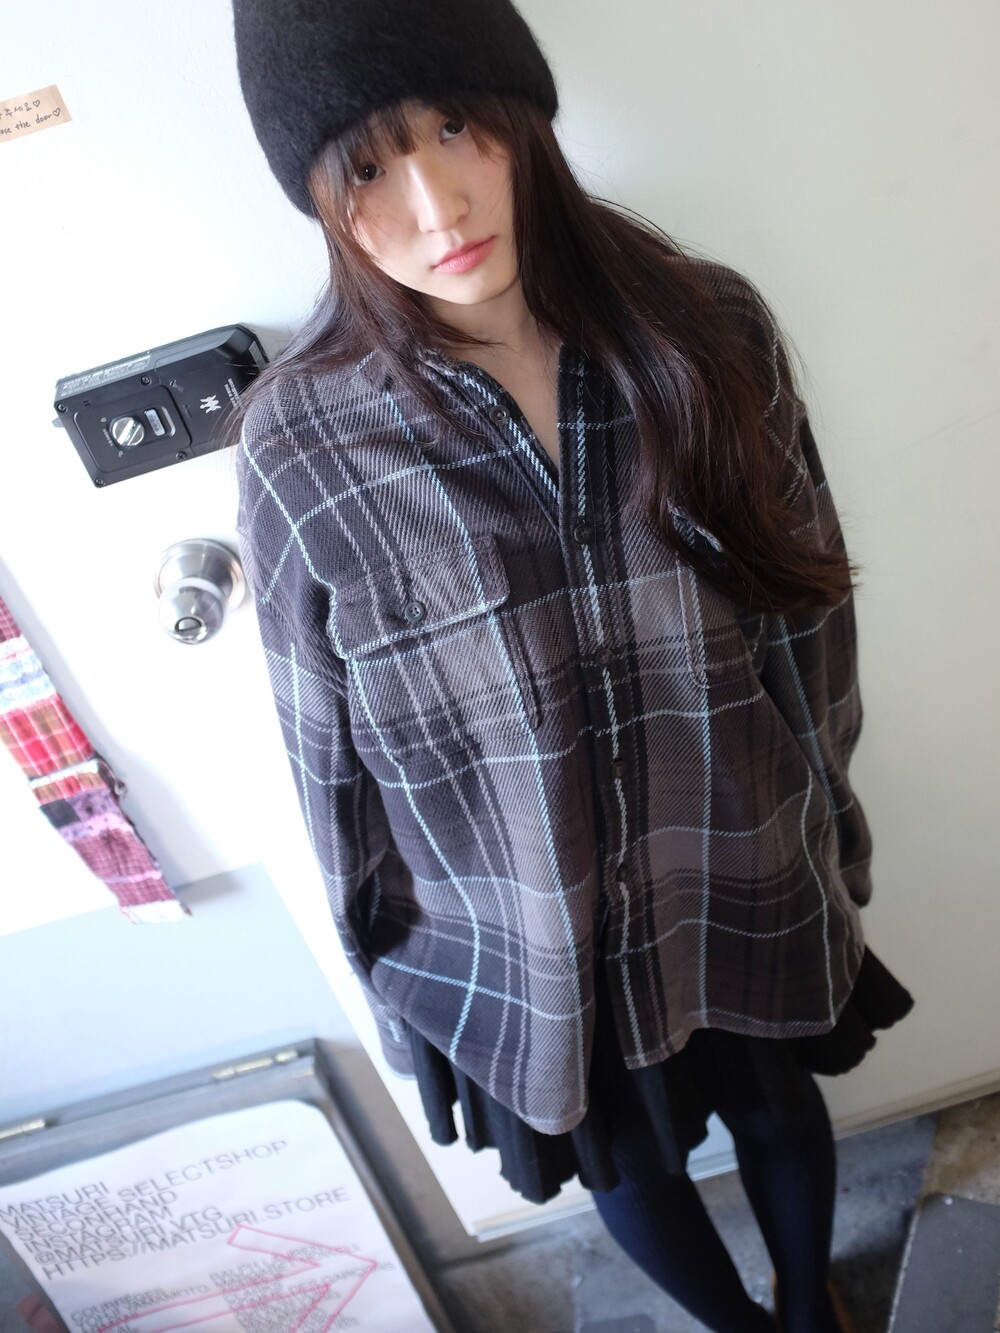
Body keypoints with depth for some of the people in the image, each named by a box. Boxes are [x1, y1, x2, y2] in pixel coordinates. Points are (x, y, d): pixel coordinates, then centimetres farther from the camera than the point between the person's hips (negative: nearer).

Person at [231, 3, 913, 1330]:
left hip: (749, 878, 2)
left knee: (779, 1109, 30)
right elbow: (329, 747, -9)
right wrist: (389, 952, 1)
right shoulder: (302, 444, -20)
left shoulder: (707, 329, -15)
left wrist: (827, 823, 5)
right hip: (530, 942, -1)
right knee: (627, 1166, 27)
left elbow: (809, 606, -4)